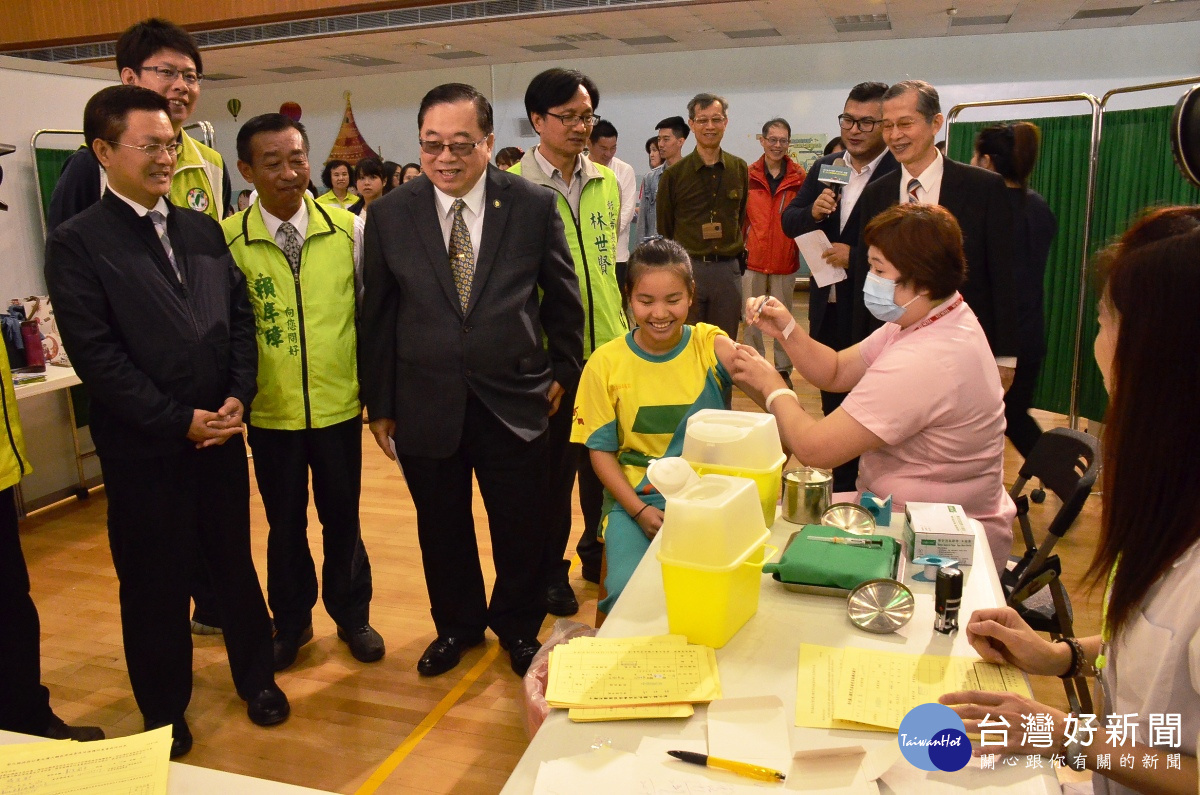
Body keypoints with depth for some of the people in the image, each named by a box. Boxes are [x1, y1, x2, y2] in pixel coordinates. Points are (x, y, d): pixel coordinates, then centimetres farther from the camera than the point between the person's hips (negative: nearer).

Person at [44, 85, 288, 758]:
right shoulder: (77, 243, -7)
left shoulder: (203, 229, 8)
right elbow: (95, 353, -13)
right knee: (155, 583, 11)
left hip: (220, 433, 4)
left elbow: (241, 317, 8)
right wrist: (177, 422, -15)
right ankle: (164, 709, 32)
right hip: (143, 448, -4)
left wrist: (239, 397, -6)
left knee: (234, 563, 16)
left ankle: (256, 676, 35)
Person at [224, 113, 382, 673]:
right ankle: (291, 622, 37)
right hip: (270, 412, 0)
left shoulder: (346, 228, -3)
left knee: (342, 517, 14)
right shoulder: (227, 239, -7)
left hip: (339, 405, 1)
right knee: (284, 523, 15)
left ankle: (351, 615, 36)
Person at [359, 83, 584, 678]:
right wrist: (379, 404, 3)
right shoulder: (389, 215, -3)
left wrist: (563, 369, 6)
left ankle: (518, 627, 39)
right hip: (425, 404, 1)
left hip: (514, 400, -1)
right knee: (442, 528, 16)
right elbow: (377, 316, 1)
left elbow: (562, 295, 5)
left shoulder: (535, 205, -6)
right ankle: (457, 626, 41)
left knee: (521, 528, 13)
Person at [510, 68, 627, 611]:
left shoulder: (606, 184, 8)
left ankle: (599, 552, 36)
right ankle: (550, 570, 28)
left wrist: (622, 331, 14)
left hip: (606, 348, 5)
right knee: (552, 466, 10)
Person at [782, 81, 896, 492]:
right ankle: (841, 487, 32)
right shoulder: (824, 169, 8)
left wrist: (857, 257, -22)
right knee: (834, 402, 17)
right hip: (828, 309, 7)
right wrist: (812, 212, -13)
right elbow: (788, 222, 7)